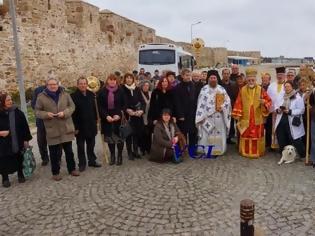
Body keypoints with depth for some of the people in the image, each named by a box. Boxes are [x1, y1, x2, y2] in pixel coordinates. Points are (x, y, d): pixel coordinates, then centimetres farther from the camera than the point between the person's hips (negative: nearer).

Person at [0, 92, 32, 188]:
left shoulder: (17, 112, -5)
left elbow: (25, 126, 0)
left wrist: (26, 139, -2)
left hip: (17, 142, 2)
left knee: (19, 159, 15)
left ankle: (20, 175, 35)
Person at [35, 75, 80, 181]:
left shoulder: (65, 94, 2)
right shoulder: (41, 97, -3)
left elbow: (72, 106, 3)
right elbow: (37, 111, 1)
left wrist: (65, 113, -16)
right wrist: (46, 114, -19)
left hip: (66, 128, 2)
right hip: (52, 129, -2)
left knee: (69, 150, 13)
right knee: (54, 152, 6)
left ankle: (72, 169, 28)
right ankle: (55, 173, 20)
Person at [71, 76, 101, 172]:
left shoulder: (91, 95, 5)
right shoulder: (74, 96, -10)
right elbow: (73, 113, -12)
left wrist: (95, 120, 7)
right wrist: (75, 127, -14)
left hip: (91, 125, 4)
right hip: (80, 126, -4)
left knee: (91, 144, 15)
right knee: (80, 146, 8)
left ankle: (92, 160, 28)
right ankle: (82, 164, 18)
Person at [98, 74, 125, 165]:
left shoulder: (120, 91, 1)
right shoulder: (102, 91, 2)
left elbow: (123, 104, 1)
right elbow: (100, 106, -1)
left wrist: (119, 115, -13)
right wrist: (106, 116, -13)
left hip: (118, 117, -1)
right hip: (106, 118, 1)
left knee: (119, 137, -1)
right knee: (110, 137, 6)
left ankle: (119, 156, 11)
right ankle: (112, 156, 18)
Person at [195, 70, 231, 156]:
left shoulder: (221, 89, 6)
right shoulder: (204, 89, -2)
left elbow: (227, 100, 5)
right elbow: (201, 104, -5)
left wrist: (222, 107, -14)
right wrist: (201, 117, -11)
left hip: (219, 117, 3)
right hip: (207, 117, -2)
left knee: (219, 134, 7)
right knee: (207, 135, -1)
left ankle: (218, 150, 18)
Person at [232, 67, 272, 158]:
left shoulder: (261, 90, -1)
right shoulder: (242, 90, 3)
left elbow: (269, 101, 2)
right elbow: (238, 103, 3)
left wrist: (264, 102, -21)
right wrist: (237, 116, -1)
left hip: (257, 119, -1)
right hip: (245, 119, 1)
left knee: (257, 136, 4)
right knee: (246, 135, 7)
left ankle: (257, 152, 15)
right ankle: (246, 152, 19)